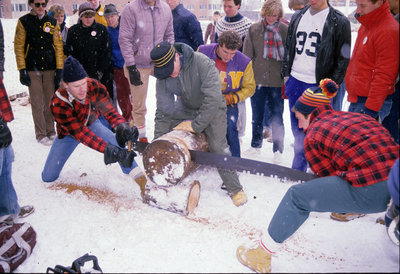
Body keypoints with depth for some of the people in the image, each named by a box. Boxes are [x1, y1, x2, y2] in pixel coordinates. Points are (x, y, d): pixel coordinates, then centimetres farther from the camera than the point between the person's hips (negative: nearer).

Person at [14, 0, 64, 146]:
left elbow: (58, 46, 6)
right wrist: (22, 70, -7)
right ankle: (41, 134, 10)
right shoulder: (23, 22, 2)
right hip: (32, 69, -2)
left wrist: (59, 69, 0)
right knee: (37, 103, -1)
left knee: (50, 102, 6)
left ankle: (51, 131, 18)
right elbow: (18, 47, 0)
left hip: (50, 69, 2)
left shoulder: (53, 22, 8)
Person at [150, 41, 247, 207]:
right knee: (162, 136, -2)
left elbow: (213, 98, -35)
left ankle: (235, 189, -1)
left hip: (211, 111, -5)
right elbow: (163, 110, -13)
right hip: (185, 110, 5)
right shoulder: (162, 77, -15)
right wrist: (157, 141, -21)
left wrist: (196, 125, -31)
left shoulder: (202, 63, -32)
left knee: (217, 147, -18)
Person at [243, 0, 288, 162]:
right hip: (257, 79, 2)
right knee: (257, 116, 14)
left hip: (277, 81, -1)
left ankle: (278, 150, 20)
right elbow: (247, 55, 3)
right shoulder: (254, 29, 1)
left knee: (276, 117, 5)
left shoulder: (285, 30, -2)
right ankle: (256, 144, 33)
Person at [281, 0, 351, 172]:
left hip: (319, 86, -5)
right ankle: (299, 168, 29)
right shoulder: (298, 17, 10)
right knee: (297, 127, 13)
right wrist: (286, 74, 12)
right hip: (295, 82, 5)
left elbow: (343, 58, -4)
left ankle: (299, 168, 14)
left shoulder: (339, 21, -5)